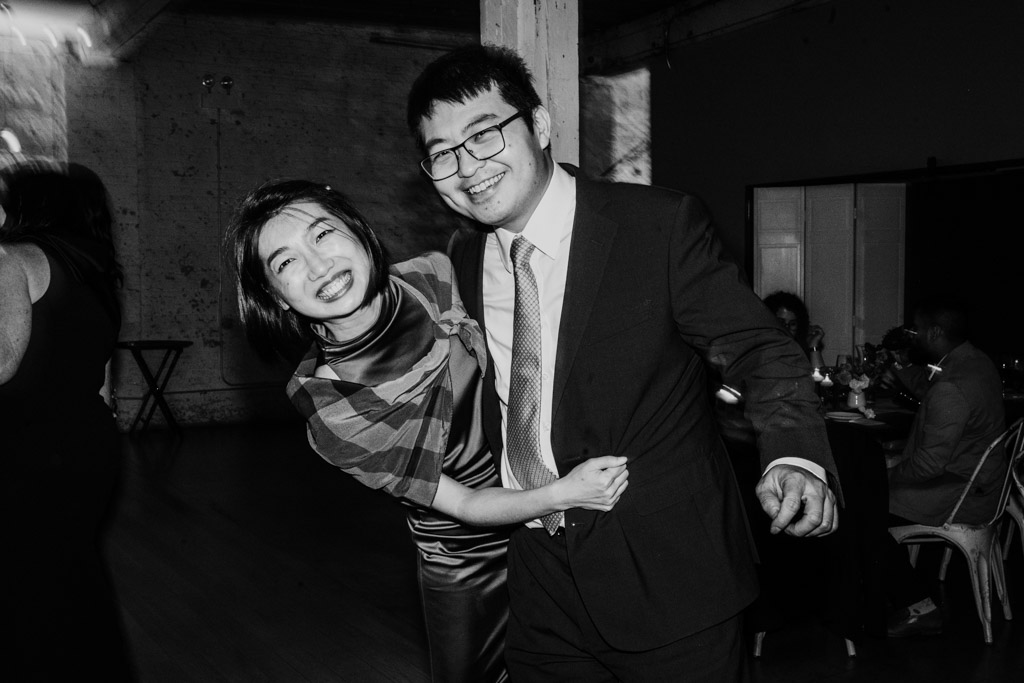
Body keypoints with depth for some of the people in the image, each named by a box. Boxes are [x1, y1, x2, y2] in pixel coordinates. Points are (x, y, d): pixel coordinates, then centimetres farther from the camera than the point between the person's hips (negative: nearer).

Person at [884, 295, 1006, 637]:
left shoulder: (950, 389, -28)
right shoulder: (976, 360, 4)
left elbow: (930, 463, -26)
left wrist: (889, 477, -12)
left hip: (962, 494, -11)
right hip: (982, 479, 11)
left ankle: (918, 607, -2)